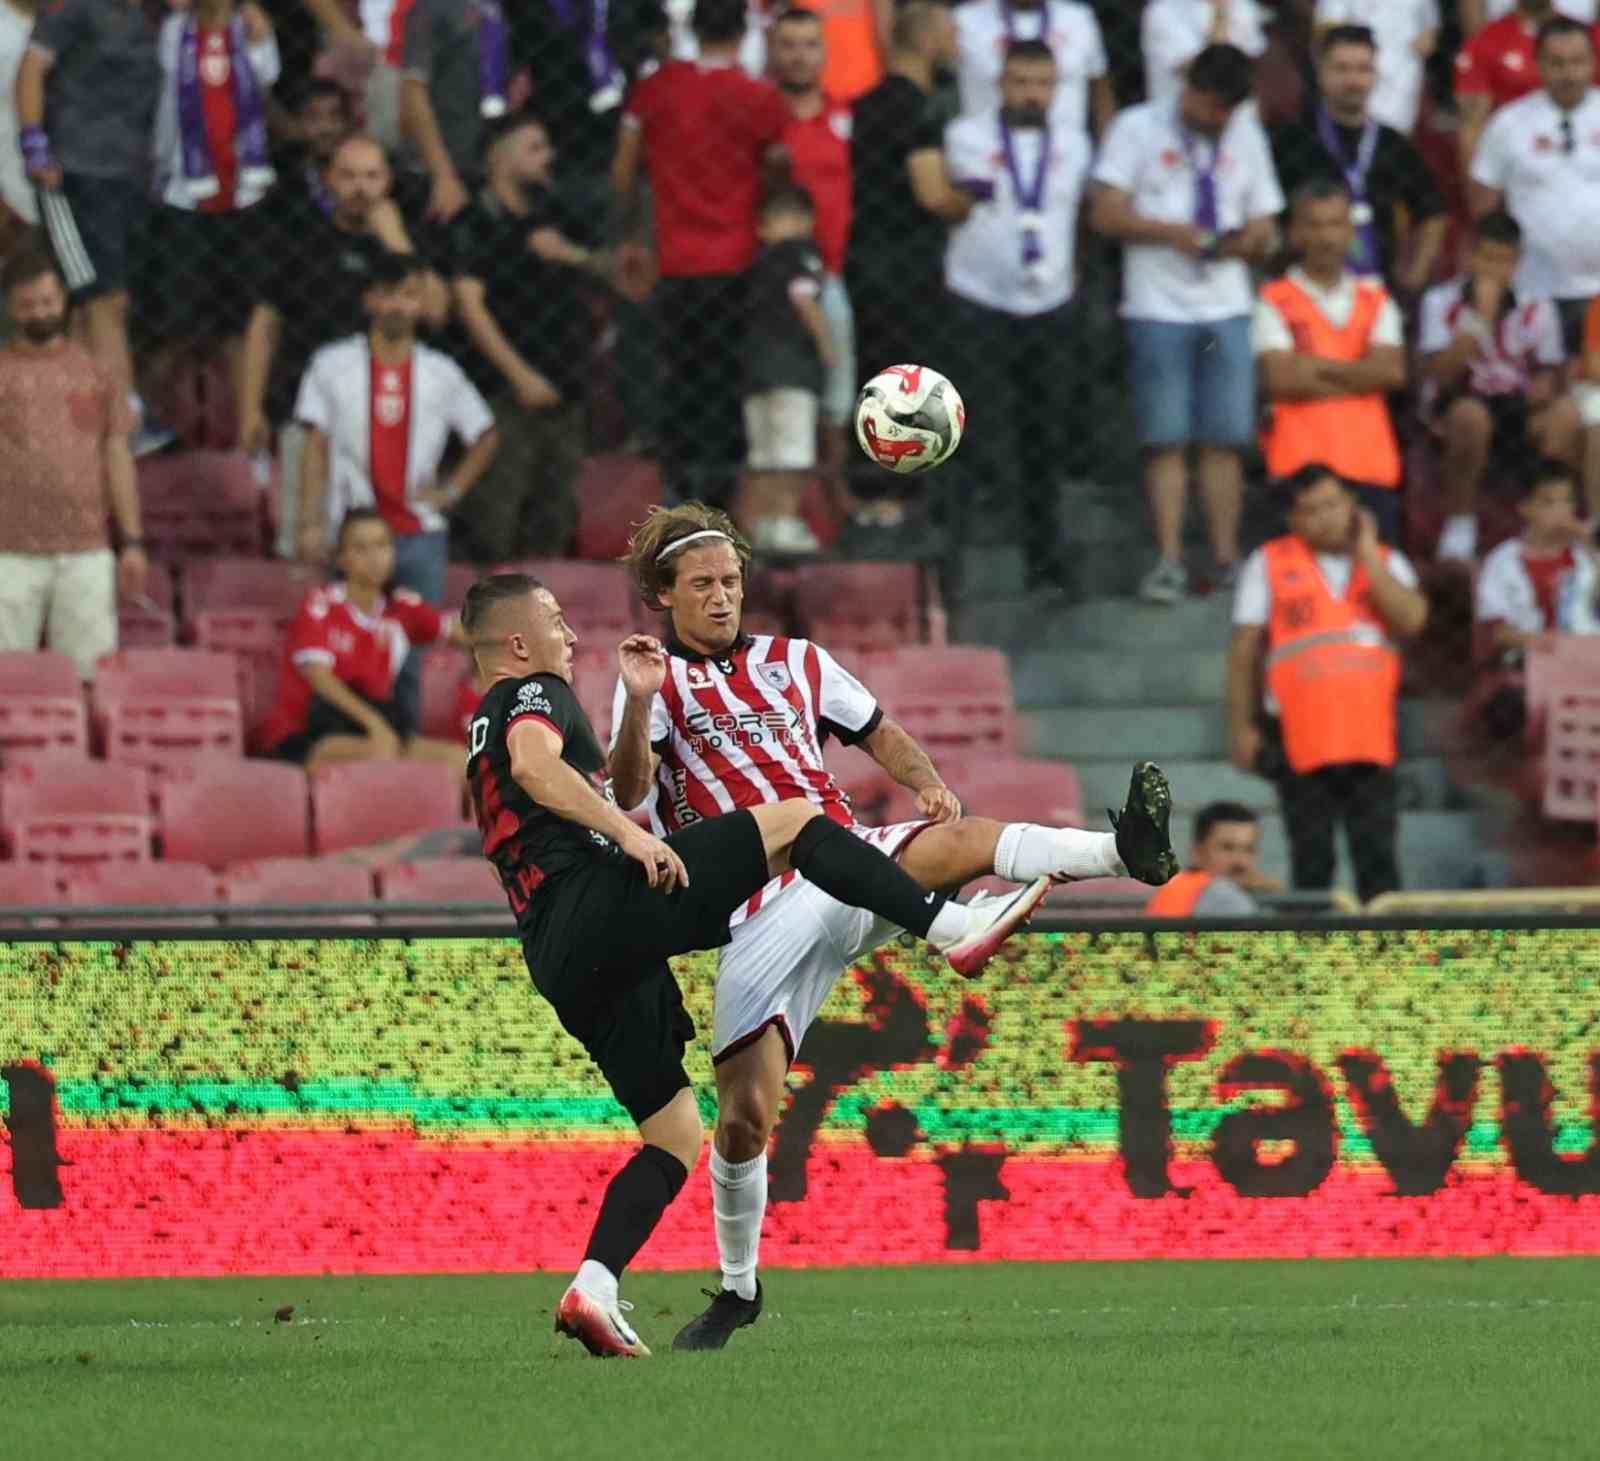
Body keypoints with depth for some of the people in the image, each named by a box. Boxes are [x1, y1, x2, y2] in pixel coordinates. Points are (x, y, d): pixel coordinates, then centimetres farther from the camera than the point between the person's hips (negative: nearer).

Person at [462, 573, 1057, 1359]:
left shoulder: (485, 735, 32)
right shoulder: (535, 693, 4)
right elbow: (534, 765, -21)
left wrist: (640, 703, 38)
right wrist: (628, 832, -27)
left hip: (560, 961, 9)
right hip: (598, 902, -9)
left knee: (675, 1135, 11)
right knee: (793, 820, -8)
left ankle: (592, 1290, -5)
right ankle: (954, 926, -18)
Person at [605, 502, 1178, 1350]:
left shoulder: (794, 662, 21)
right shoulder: (657, 683, 7)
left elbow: (876, 731, 31)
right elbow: (629, 794, -10)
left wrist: (926, 782, 9)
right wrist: (638, 704, -29)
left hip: (848, 865, 2)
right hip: (759, 921, -2)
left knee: (963, 840, -30)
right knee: (744, 1114, -9)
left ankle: (1127, 853, -53)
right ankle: (738, 1287, 12)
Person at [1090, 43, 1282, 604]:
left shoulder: (1245, 135, 14)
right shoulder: (1139, 129, 3)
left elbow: (1263, 230, 16)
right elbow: (1106, 214, -4)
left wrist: (1249, 241, -8)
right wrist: (1169, 232, -17)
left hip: (1227, 309, 3)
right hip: (1159, 307, -3)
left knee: (1225, 439, 0)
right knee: (1166, 439, -4)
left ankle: (1227, 559, 5)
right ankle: (1169, 561, -2)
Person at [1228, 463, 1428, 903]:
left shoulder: (1386, 563, 12)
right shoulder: (1269, 565, 7)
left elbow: (1412, 619, -7)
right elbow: (1244, 650, 6)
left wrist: (1365, 553, -5)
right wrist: (1242, 726, -1)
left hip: (1370, 738, 1)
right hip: (1301, 742, -1)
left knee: (1377, 854, -2)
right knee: (1312, 858, 0)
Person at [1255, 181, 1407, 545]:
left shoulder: (1376, 301, 16)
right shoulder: (1275, 302, 4)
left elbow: (1392, 371, 0)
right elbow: (1281, 380, -8)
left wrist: (1318, 367, -6)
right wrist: (1358, 378, -2)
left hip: (1371, 460, 3)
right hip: (1300, 461, -3)